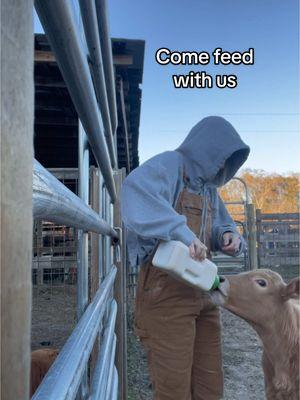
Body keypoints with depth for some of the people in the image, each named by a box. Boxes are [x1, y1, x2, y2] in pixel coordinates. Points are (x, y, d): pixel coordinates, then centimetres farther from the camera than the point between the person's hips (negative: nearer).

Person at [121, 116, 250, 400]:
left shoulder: (208, 187, 19)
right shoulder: (170, 164, -6)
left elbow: (222, 224, 30)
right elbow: (135, 189, -28)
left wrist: (229, 236, 6)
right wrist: (182, 231, -35)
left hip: (203, 290, 8)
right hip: (166, 288, -8)